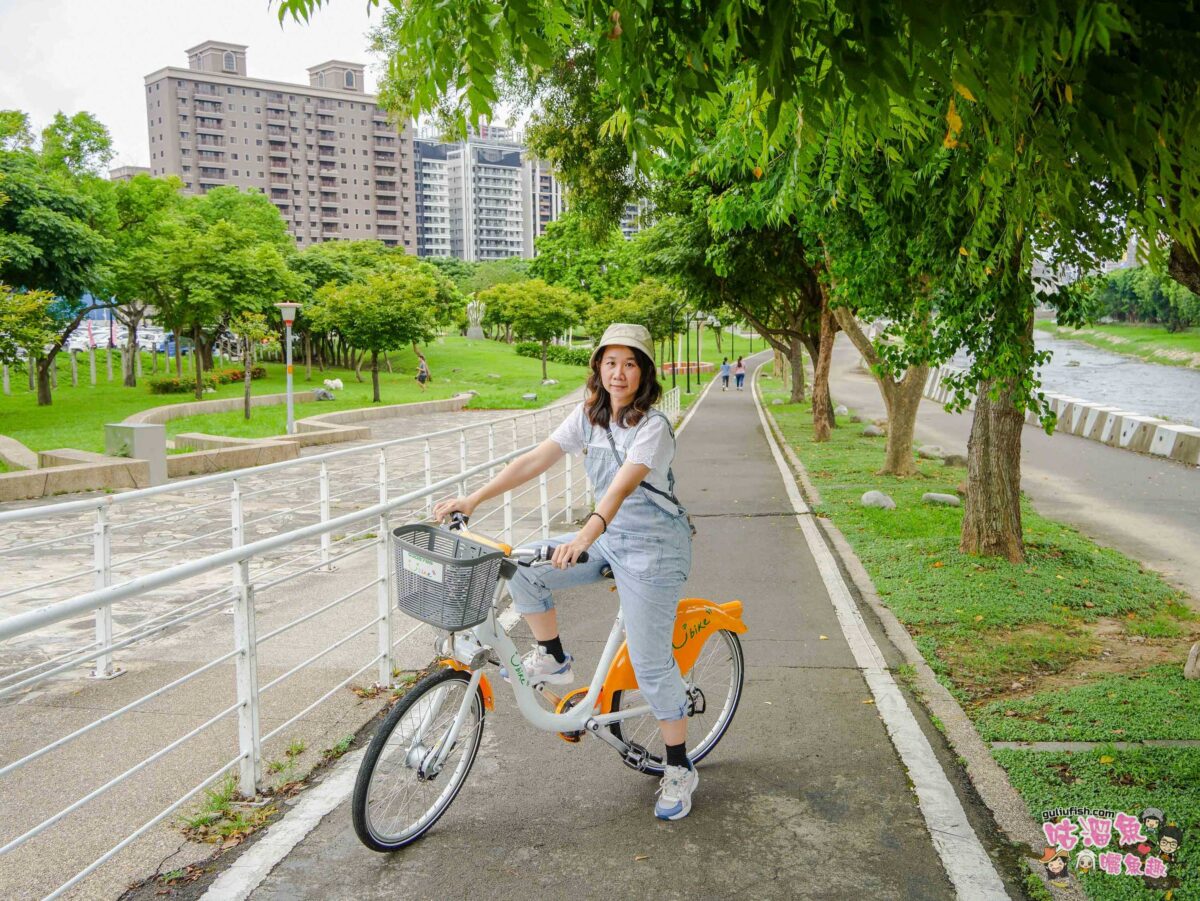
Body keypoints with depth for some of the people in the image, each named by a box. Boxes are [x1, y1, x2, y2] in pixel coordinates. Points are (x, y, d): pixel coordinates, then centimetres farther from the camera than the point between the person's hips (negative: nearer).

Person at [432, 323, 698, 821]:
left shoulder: (652, 426, -19)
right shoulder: (588, 416, 1)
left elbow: (624, 483, -36)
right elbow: (536, 460, -4)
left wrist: (588, 532, -53)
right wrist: (474, 498, -11)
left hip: (652, 547, -7)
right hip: (608, 538, 7)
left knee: (650, 662, -5)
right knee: (523, 568, -10)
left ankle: (679, 770, 13)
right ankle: (552, 660, 11)